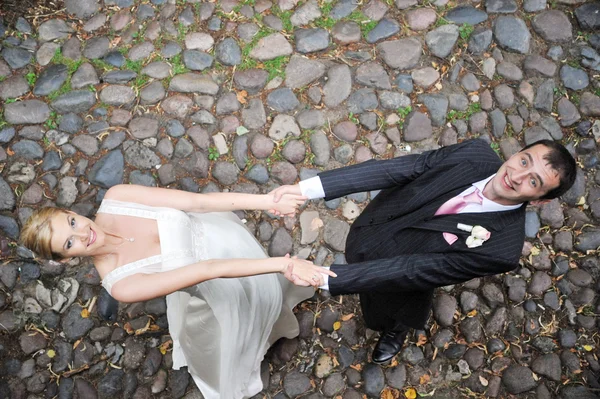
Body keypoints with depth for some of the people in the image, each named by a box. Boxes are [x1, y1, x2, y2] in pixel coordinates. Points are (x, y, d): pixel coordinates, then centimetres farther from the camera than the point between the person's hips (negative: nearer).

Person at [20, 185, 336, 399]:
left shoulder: (115, 198, -28)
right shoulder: (120, 284, -33)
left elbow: (198, 201, -29)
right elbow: (206, 270, -41)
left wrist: (268, 201, -36)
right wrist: (282, 264, -44)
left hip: (223, 234, 3)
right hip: (218, 284, -2)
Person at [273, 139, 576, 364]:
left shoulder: (502, 247, -33)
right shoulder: (476, 153, -22)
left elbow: (412, 270, -34)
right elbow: (397, 169, -25)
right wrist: (308, 188, -32)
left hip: (393, 272, -3)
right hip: (364, 232, 3)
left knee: (387, 315, 28)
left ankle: (395, 330, 64)